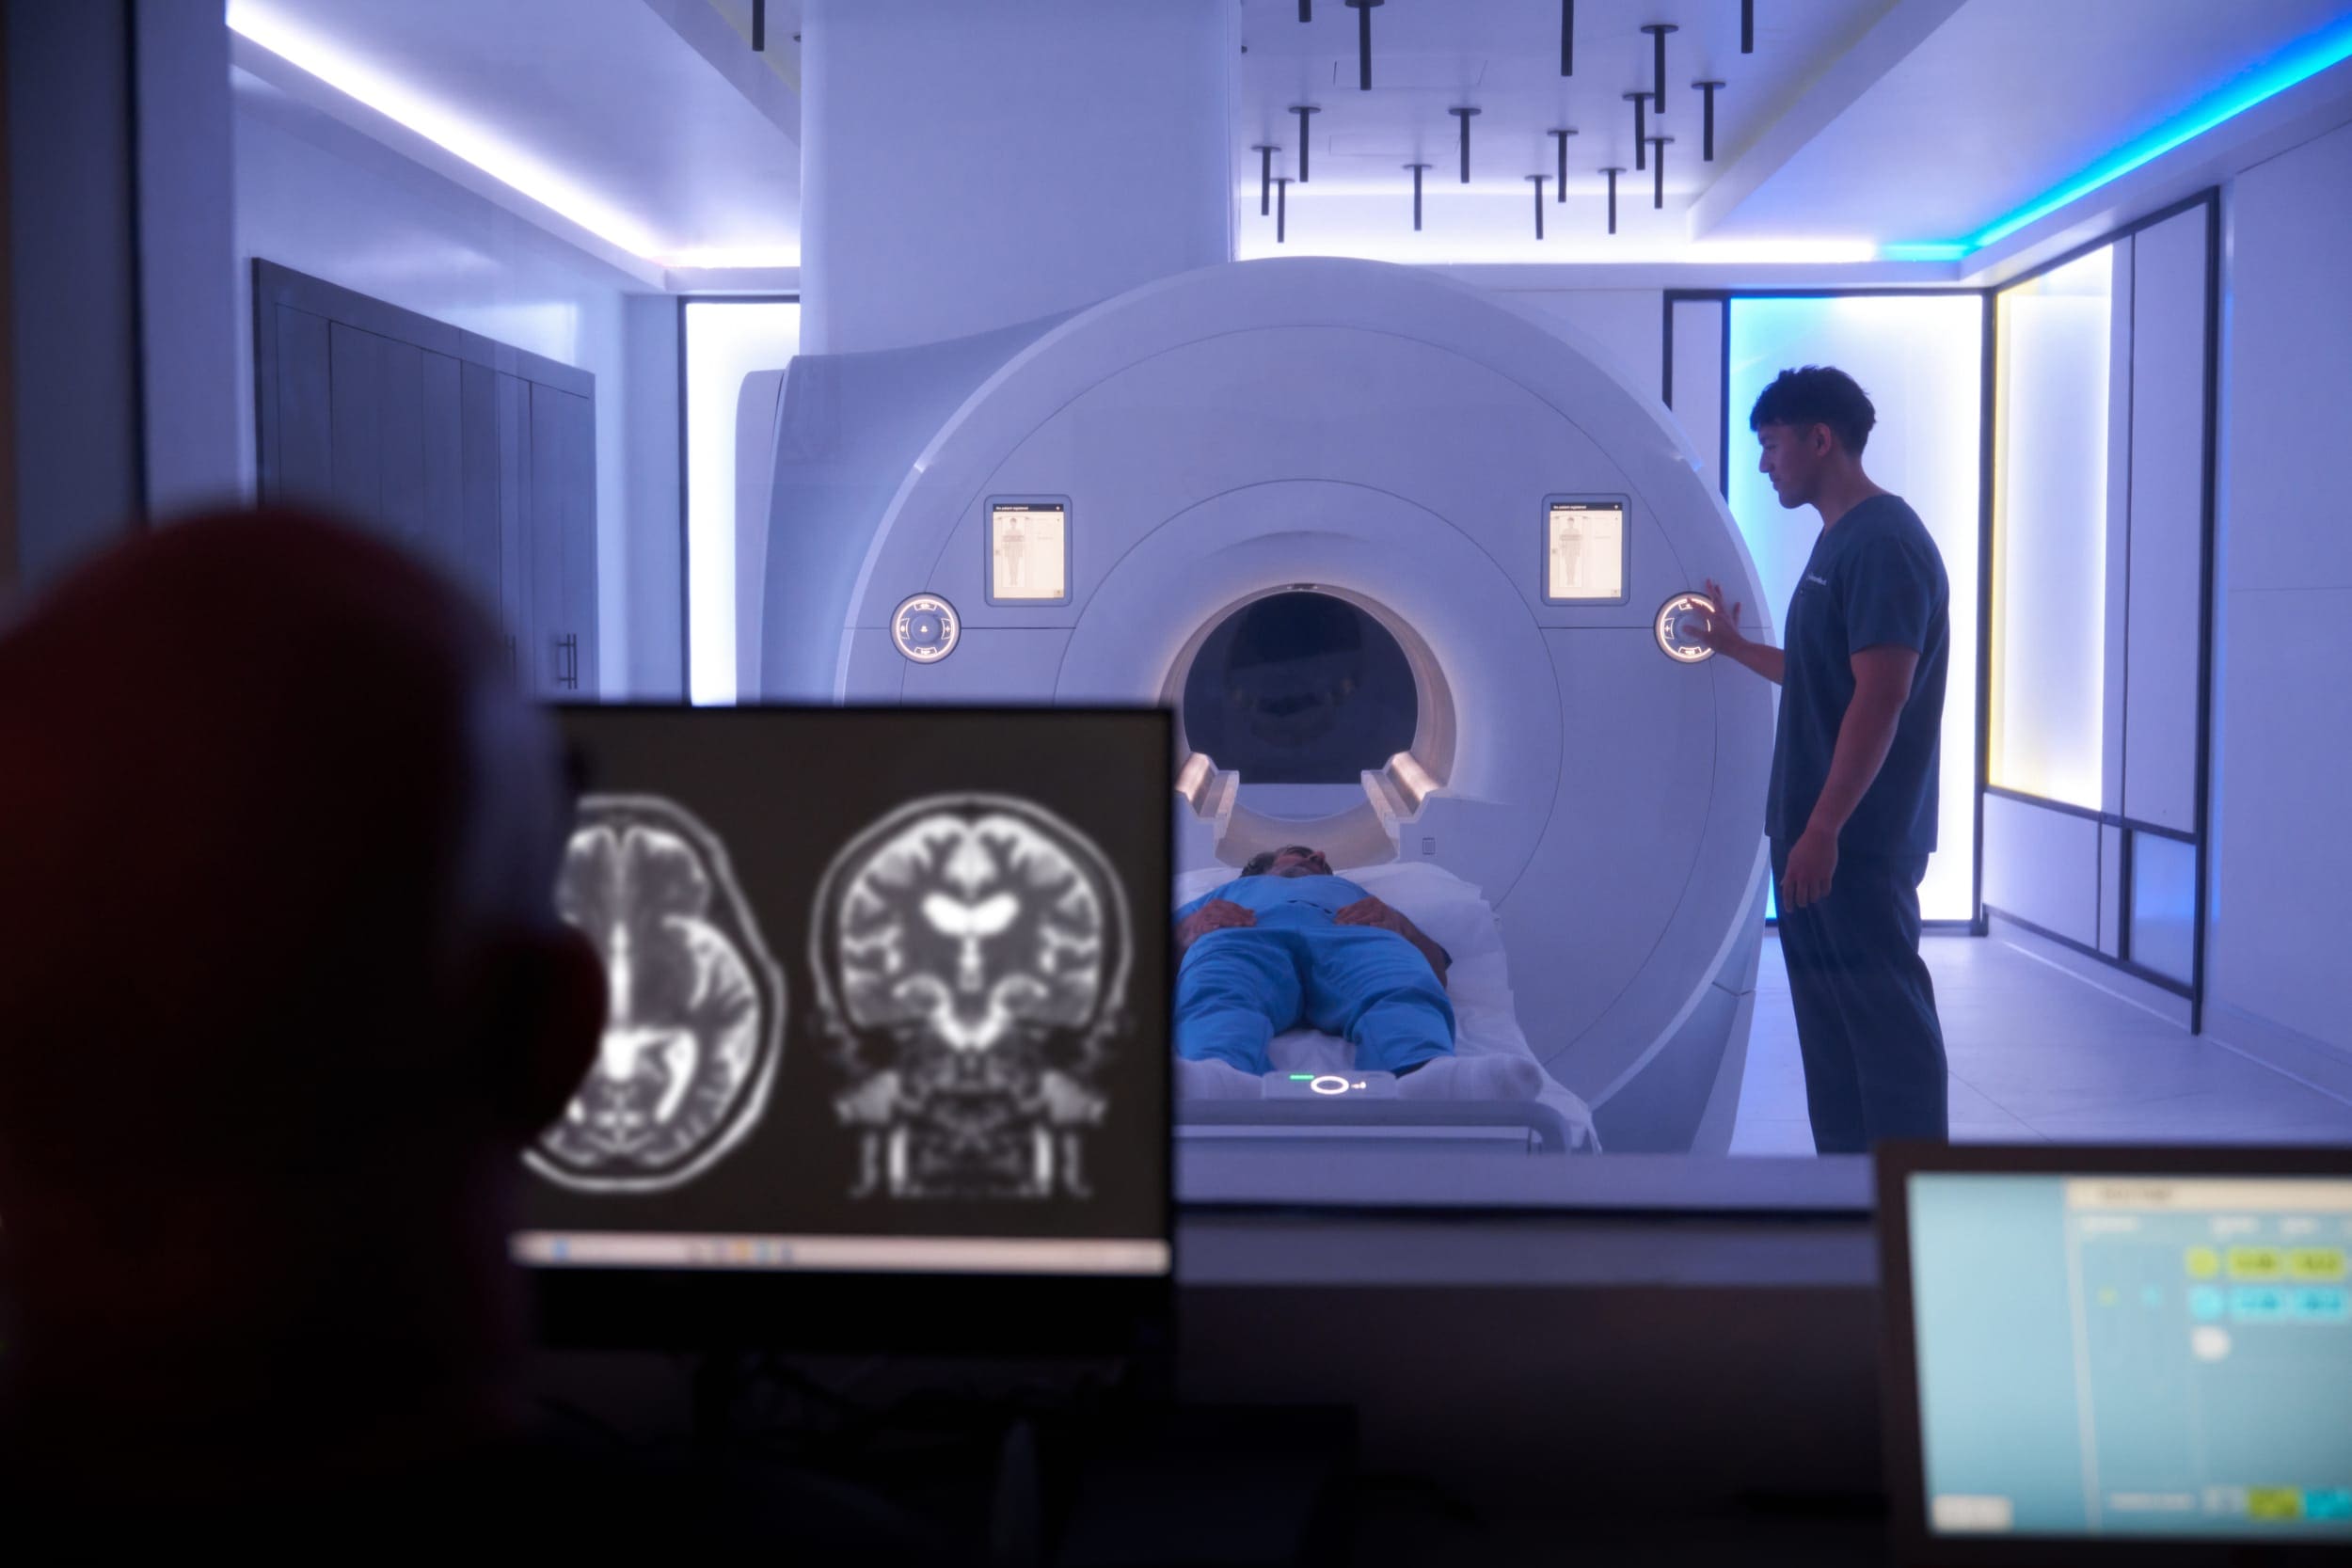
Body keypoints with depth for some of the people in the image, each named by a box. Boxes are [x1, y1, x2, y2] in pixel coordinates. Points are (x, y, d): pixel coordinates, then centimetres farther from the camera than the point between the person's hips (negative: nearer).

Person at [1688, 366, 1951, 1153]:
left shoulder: (1885, 543, -15)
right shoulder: (1839, 540, 15)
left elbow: (1880, 698, -21)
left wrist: (1823, 830, -24)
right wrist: (1735, 646, 29)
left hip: (1858, 839, -10)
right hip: (1820, 830, 10)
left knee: (1886, 1016, -3)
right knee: (1830, 1017, 13)